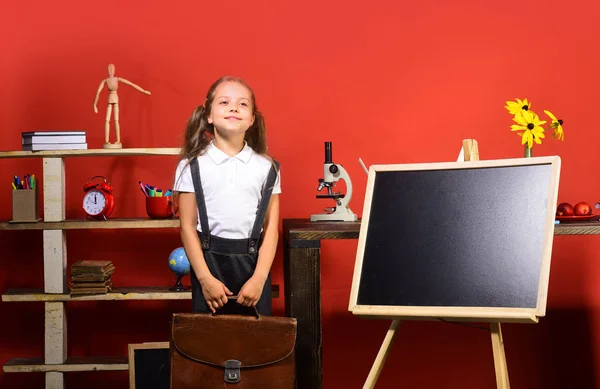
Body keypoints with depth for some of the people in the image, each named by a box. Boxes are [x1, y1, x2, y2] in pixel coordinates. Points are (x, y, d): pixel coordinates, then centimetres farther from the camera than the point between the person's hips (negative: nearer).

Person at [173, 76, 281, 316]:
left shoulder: (267, 167, 2)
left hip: (252, 262, 1)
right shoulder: (192, 166, -2)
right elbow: (188, 227, -3)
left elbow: (271, 229, 0)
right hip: (209, 260, -1)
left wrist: (259, 278, -9)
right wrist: (205, 278, -9)